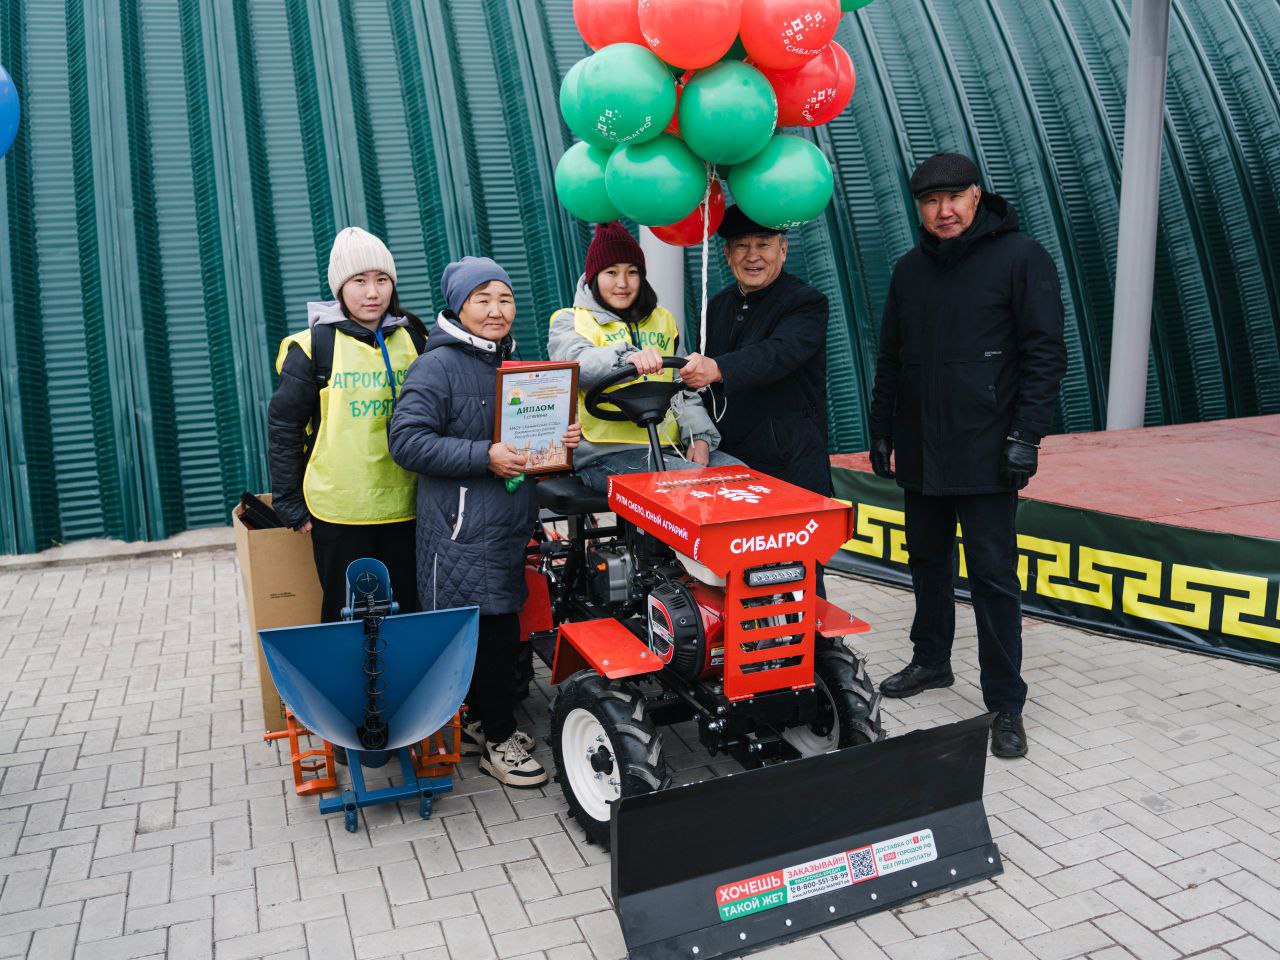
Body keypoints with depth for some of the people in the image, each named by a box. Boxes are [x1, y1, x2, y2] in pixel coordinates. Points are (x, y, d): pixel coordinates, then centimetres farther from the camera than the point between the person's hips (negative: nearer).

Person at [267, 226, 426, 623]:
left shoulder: (413, 340, 7)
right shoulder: (315, 345, -4)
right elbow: (284, 426, -2)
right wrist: (290, 504, -3)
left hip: (404, 505, 3)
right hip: (340, 510, -3)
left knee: (408, 612, 12)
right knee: (346, 615, 7)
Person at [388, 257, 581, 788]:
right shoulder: (437, 366, -10)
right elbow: (407, 441, -17)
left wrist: (561, 438, 5)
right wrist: (484, 456, -23)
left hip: (508, 523, 8)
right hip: (462, 528, -8)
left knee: (495, 628, 13)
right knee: (491, 628, -4)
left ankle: (481, 721, 30)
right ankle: (499, 740, 11)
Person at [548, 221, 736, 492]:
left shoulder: (662, 320, 21)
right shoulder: (570, 321, 6)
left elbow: (683, 390, 16)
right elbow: (578, 363, -18)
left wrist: (700, 436, -2)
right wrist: (627, 357, -39)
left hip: (668, 446, 6)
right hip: (607, 453, -5)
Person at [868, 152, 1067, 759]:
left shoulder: (1020, 258, -5)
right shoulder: (910, 270, 12)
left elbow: (1045, 354, -9)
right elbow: (890, 360, 17)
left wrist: (1026, 434, -15)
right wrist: (881, 431, 15)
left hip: (985, 455, -6)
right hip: (920, 453, 6)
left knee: (992, 575, -3)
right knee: (928, 562, 16)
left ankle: (1005, 703, 7)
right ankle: (931, 661, 34)